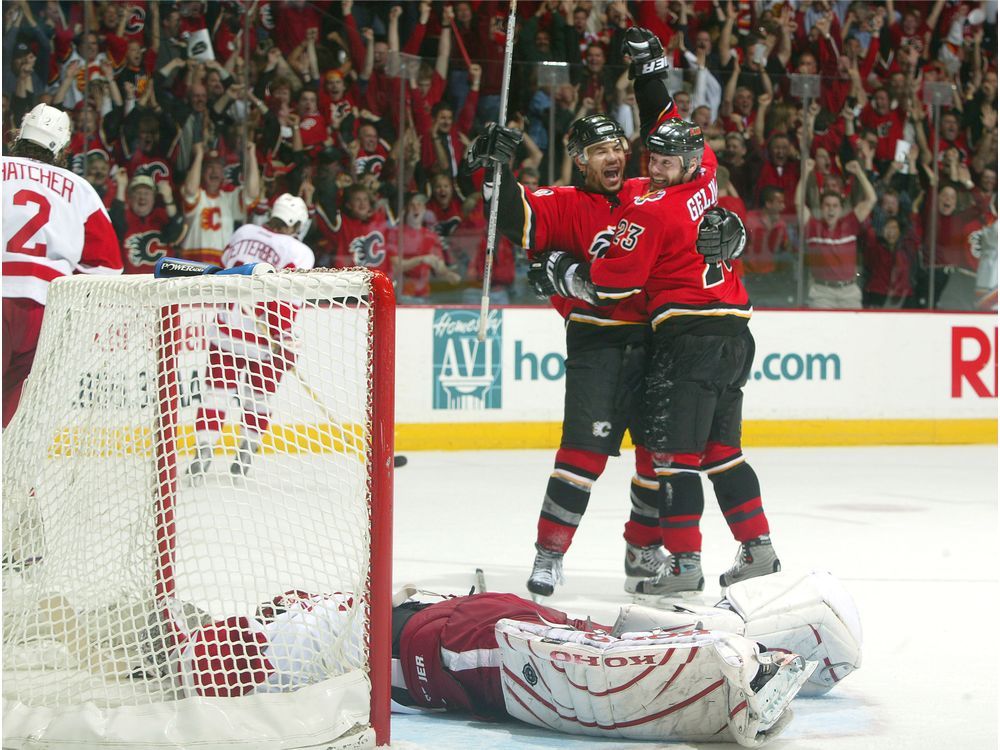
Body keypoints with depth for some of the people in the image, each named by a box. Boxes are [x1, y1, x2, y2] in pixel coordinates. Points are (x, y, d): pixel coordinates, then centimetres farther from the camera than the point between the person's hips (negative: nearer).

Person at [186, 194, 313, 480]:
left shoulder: (244, 232, 8)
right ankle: (245, 454, 15)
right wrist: (286, 342, -17)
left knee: (217, 390, 5)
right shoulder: (298, 252, -9)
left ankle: (203, 449, -6)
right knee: (259, 396, 15)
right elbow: (286, 299, -17)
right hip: (264, 338, -3)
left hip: (226, 330, 3)